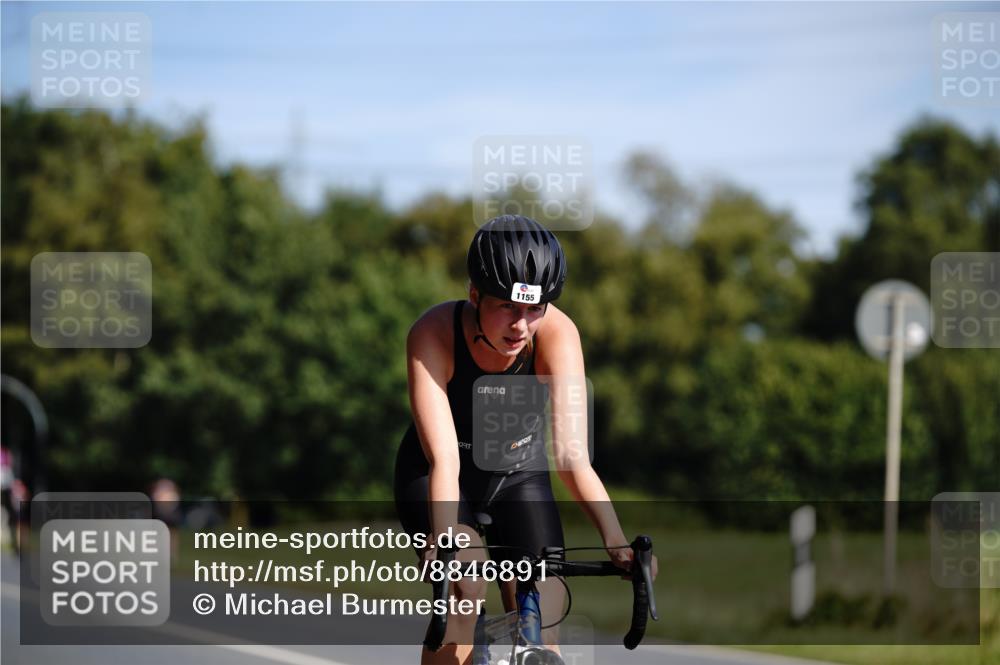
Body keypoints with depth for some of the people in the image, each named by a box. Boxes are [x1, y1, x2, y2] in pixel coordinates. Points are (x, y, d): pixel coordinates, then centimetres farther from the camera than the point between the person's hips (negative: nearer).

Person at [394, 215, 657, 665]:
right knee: (466, 589, -30)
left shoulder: (557, 333, -28)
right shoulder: (434, 334, -31)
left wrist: (614, 538, -51)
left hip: (519, 475, 2)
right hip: (432, 478, -2)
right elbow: (443, 459, -39)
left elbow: (571, 452, -36)